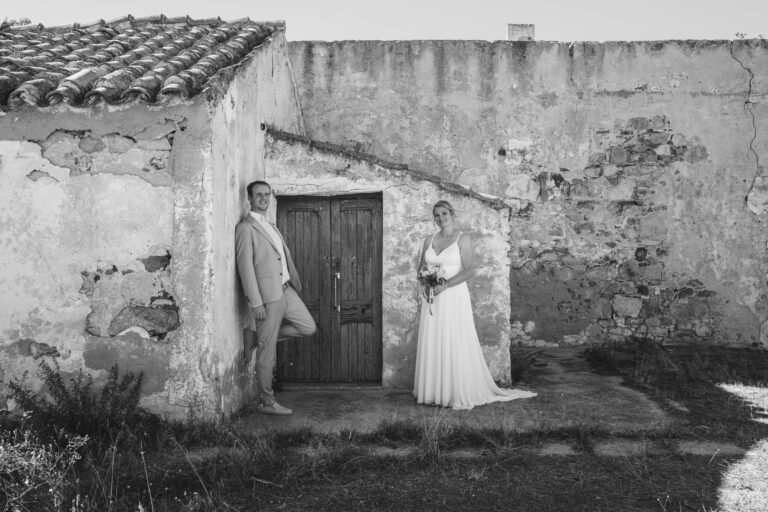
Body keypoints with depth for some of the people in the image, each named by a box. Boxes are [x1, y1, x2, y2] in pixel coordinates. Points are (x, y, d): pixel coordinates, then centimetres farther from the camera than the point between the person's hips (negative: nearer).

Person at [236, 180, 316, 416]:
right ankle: (265, 402, 11)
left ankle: (256, 336, 19)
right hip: (267, 294, -8)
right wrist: (256, 302, -19)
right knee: (267, 350, -1)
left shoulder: (270, 226, 19)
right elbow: (245, 266, -15)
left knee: (308, 327, 12)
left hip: (286, 290, 9)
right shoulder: (246, 228, -9)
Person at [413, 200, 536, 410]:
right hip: (432, 300, 5)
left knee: (455, 344, -3)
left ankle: (459, 394, 6)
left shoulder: (463, 239, -4)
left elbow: (470, 270, -11)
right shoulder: (429, 240, 12)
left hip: (454, 297, -5)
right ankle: (433, 391, 15)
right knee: (431, 344, 6)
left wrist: (444, 285, -18)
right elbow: (421, 267, 16)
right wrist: (423, 285, -4)